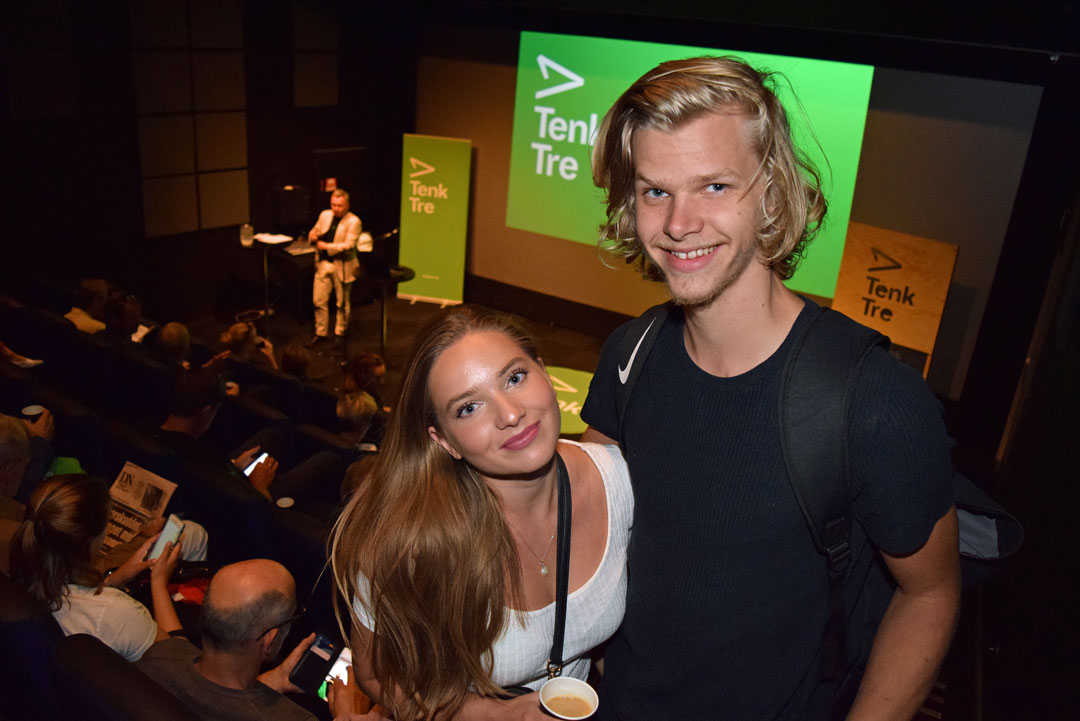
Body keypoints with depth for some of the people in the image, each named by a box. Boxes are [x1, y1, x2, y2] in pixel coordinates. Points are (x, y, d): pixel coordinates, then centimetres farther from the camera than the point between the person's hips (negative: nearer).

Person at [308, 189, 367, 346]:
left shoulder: (353, 221, -10)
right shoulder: (324, 215, 7)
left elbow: (349, 245, -18)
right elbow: (314, 232, 18)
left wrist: (326, 246, -19)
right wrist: (313, 236, -7)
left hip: (341, 266, -5)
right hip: (323, 263, 5)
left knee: (342, 303, 9)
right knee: (319, 300, 6)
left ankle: (340, 333, 25)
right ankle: (321, 333, 20)